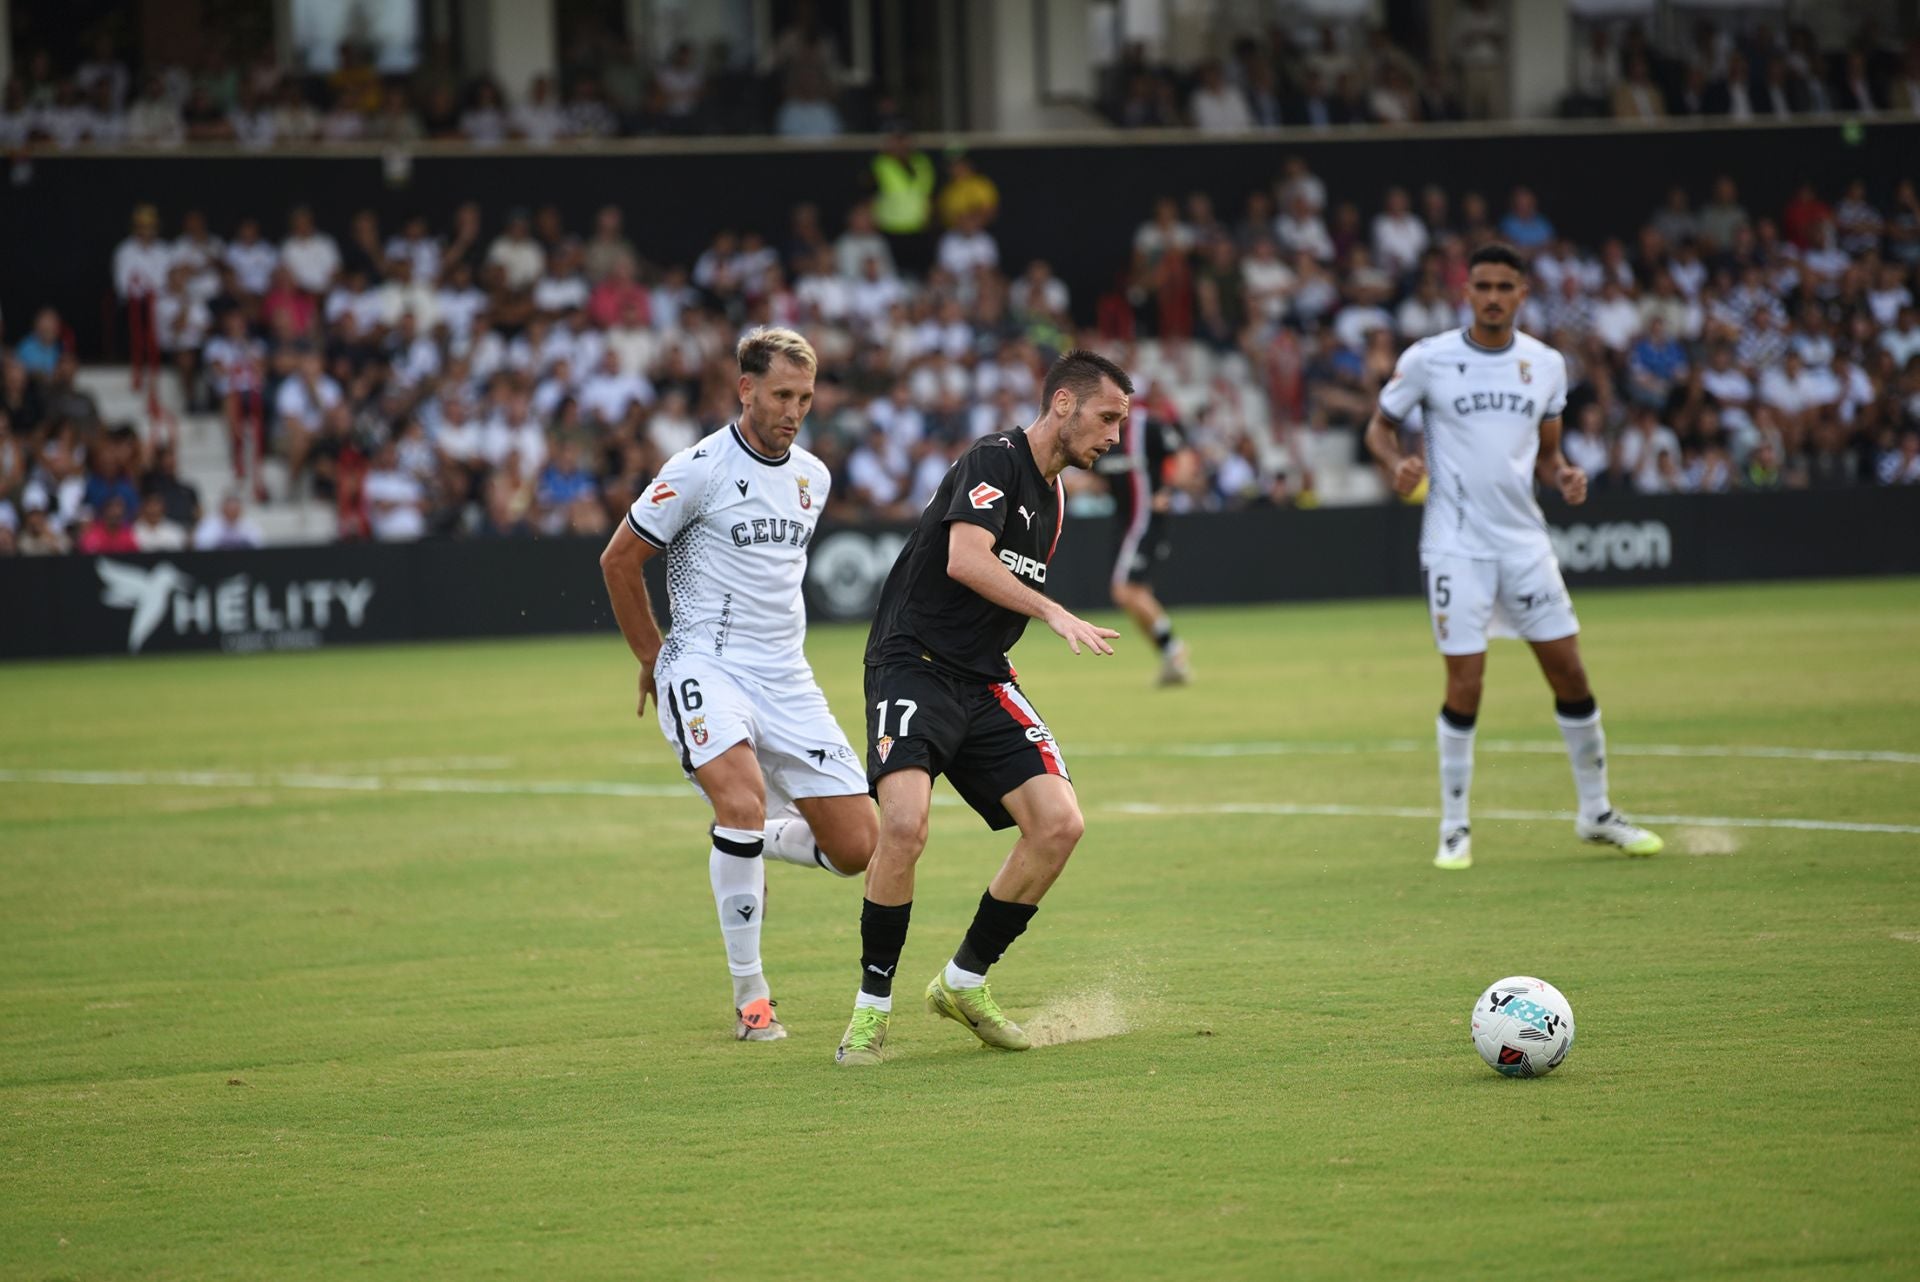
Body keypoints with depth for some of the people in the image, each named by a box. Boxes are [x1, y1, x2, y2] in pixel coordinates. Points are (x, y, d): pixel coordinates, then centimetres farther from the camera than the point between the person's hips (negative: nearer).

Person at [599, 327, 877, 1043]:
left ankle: (748, 847, 28)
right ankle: (749, 995, -18)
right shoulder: (700, 469, -8)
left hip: (787, 681, 6)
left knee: (857, 848, -3)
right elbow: (619, 559, 0)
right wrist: (653, 657, 8)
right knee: (744, 803, -30)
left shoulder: (812, 476, 12)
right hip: (707, 669, -6)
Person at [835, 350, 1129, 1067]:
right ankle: (873, 1006, -10)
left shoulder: (1053, 498, 16)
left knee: (1060, 824, -9)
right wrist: (1053, 613, -32)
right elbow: (964, 558, -27)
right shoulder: (995, 460, -11)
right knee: (904, 825, -27)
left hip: (983, 683, 8)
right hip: (913, 664, -8)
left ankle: (964, 982, 8)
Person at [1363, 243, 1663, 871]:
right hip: (1456, 546, -4)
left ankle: (1596, 812, 19)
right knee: (1465, 685, -6)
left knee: (1570, 673, 4)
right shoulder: (1427, 359, -4)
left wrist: (1563, 477, -7)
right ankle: (1455, 828, 7)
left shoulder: (1546, 365, 6)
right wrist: (1397, 463, -16)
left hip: (1524, 539, 4)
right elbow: (1380, 427, 5)